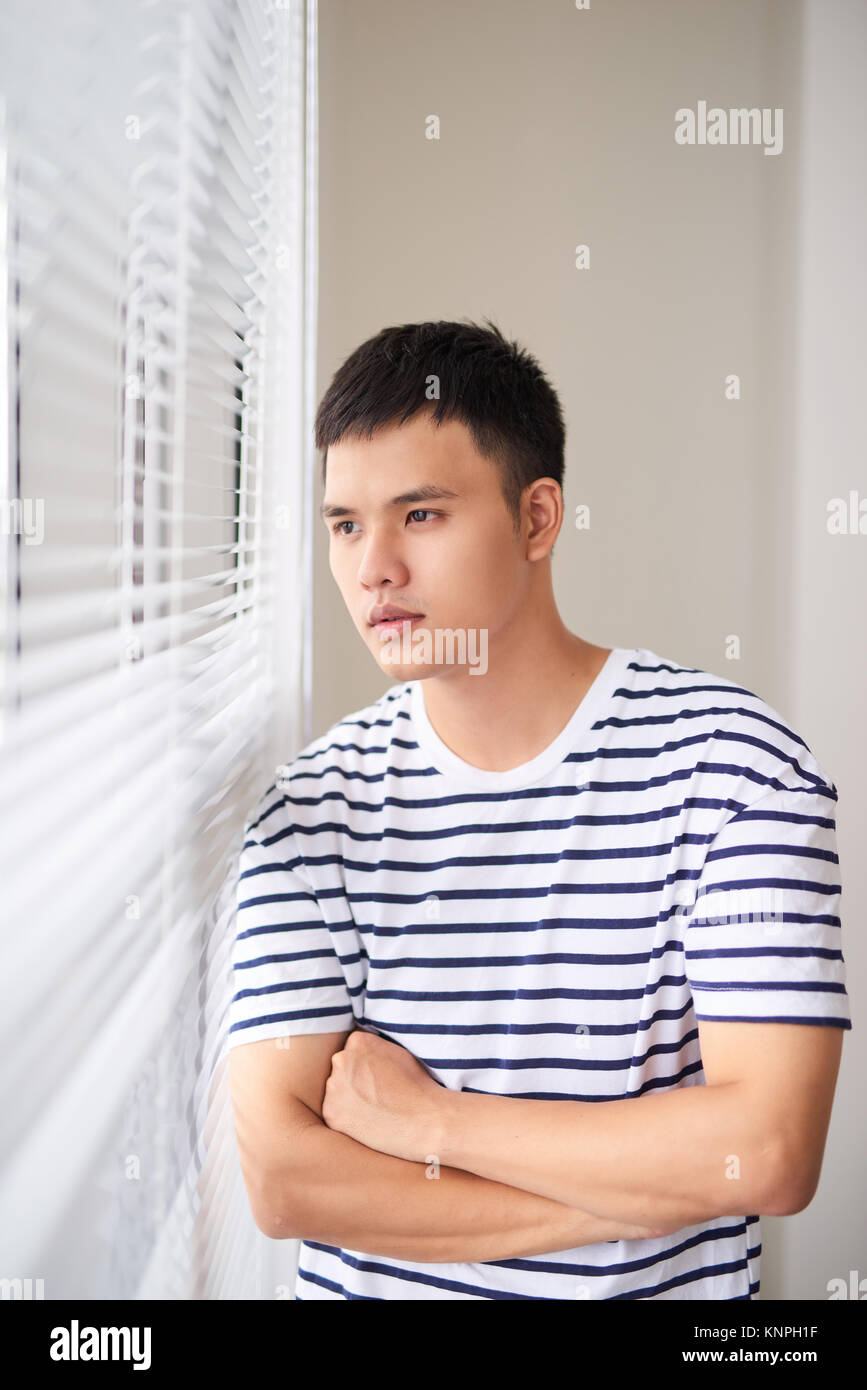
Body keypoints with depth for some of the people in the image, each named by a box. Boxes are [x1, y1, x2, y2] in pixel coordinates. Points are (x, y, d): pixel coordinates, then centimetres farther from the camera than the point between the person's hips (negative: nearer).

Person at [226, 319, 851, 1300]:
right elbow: (280, 1176, -13)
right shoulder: (313, 803, -7)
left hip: (665, 1288, -1)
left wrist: (425, 1118, -16)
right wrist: (641, 1186, -17)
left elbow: (771, 1152, -20)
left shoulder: (729, 761, -14)